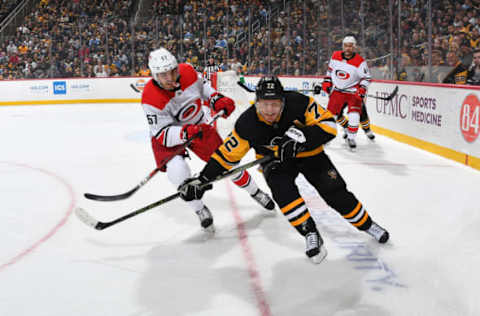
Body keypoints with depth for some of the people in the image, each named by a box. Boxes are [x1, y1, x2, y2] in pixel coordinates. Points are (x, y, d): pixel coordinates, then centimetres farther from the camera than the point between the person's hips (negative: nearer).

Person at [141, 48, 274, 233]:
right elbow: (163, 134, -31)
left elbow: (202, 86, 5)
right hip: (167, 135, -4)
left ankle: (255, 192, 35)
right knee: (178, 170, -29)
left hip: (198, 125, 4)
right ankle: (200, 211, -5)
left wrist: (216, 100, -9)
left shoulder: (187, 72, -20)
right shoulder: (151, 98, -32)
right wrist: (185, 133, -48)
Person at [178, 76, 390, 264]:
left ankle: (365, 224, 22)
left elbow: (328, 124, -26)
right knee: (281, 188, -30)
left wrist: (301, 137, -42)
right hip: (274, 161, 0)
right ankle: (311, 235, -18)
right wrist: (202, 181, -20)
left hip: (307, 153, 0)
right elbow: (227, 154, -15)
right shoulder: (247, 123, -24)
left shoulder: (299, 103, -29)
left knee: (335, 192, -4)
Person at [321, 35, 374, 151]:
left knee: (354, 114, -20)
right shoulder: (335, 56, -1)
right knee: (332, 112, 3)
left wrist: (362, 89, -22)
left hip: (353, 92, -4)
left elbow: (366, 77, -8)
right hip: (338, 90, 4)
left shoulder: (360, 61, -14)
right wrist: (327, 82, 10)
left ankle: (351, 138, -3)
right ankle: (346, 127, 29)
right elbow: (330, 69, 16)